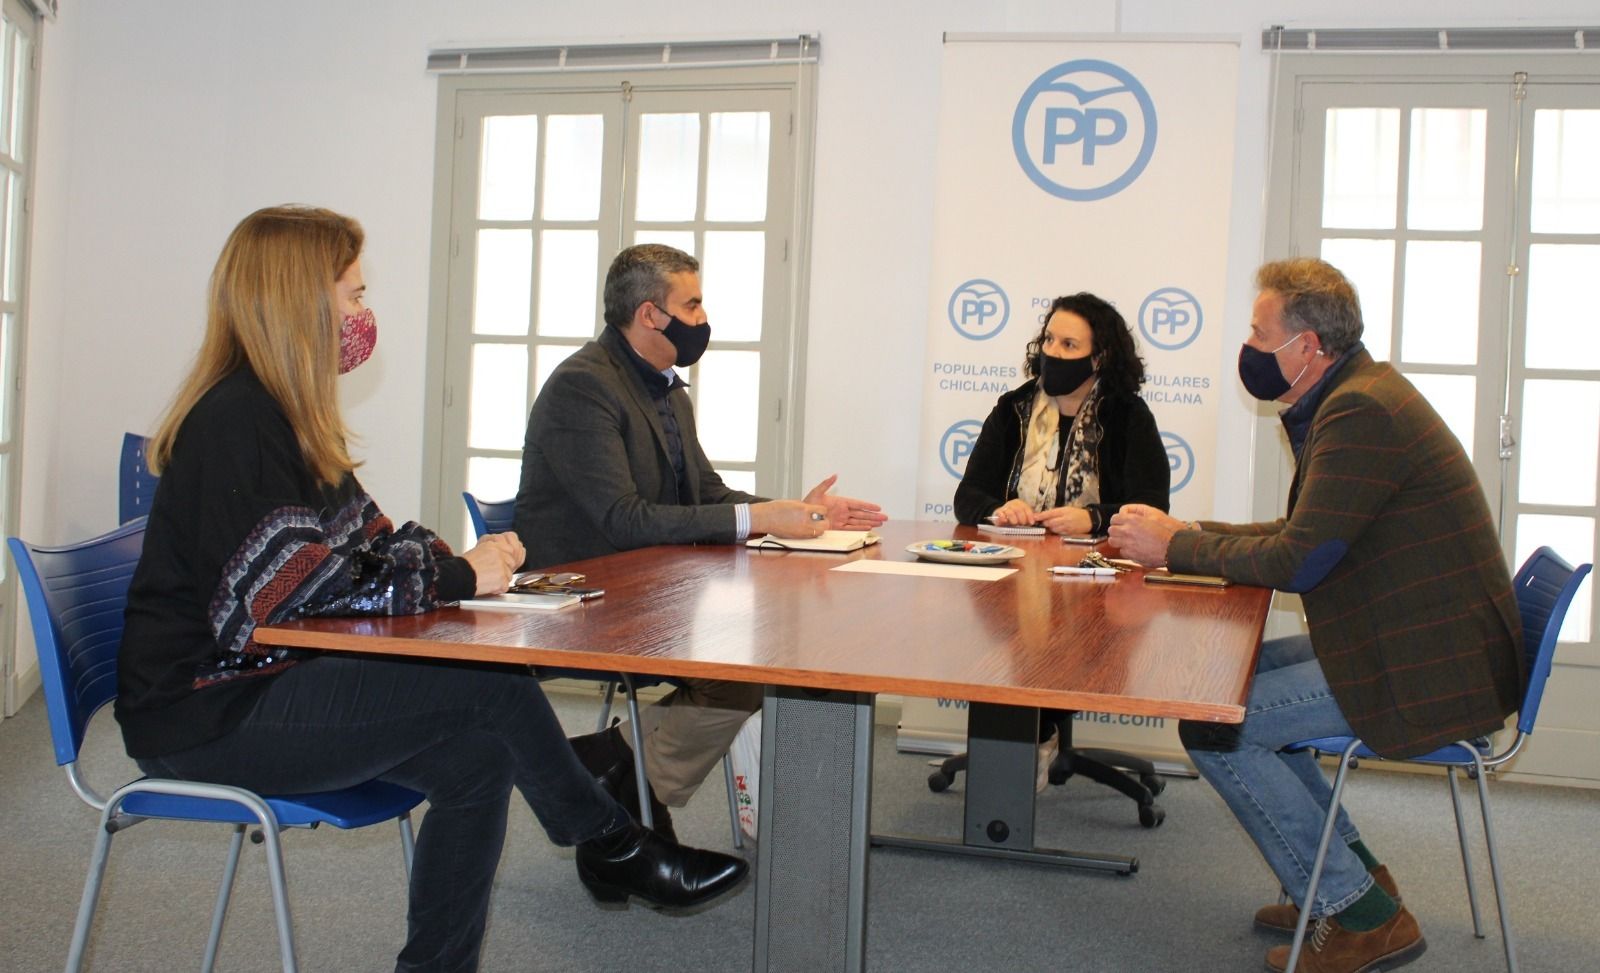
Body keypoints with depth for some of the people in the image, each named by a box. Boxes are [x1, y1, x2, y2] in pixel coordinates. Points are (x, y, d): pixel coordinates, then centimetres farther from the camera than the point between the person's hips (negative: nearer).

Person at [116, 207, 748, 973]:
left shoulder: (280, 415, 14)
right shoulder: (235, 422, -18)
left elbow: (364, 543, 11)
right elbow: (294, 589, -26)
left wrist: (460, 560, -8)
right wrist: (457, 578, -18)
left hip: (264, 685, 9)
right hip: (207, 717, -9)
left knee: (477, 757, -8)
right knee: (491, 685, -19)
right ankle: (612, 848, 3)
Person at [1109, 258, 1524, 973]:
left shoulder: (1360, 413, -21)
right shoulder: (1358, 393, 13)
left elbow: (1298, 560, -23)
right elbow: (1303, 535, 16)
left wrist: (1175, 546, -10)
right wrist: (1185, 536, 7)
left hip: (1431, 672, -11)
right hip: (1409, 643, 11)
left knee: (1214, 724, -12)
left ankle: (1361, 915, -1)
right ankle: (1348, 869, 22)